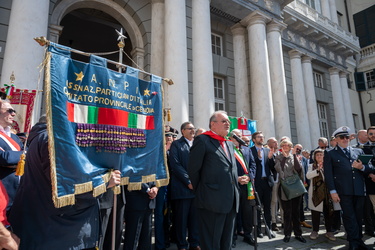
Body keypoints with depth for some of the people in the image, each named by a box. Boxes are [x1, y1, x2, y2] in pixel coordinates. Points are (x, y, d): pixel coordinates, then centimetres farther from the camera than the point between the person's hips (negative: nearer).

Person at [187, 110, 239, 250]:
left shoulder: (230, 144, 16)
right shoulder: (202, 140, -8)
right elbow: (193, 169, -9)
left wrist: (235, 190, 13)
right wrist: (200, 191, -1)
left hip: (231, 201, 8)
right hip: (213, 201, -7)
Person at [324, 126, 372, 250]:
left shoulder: (358, 151, 16)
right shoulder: (330, 154, 4)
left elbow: (368, 170, 16)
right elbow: (328, 174, -2)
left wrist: (362, 167, -8)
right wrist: (333, 191, -9)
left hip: (359, 190, 4)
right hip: (344, 191, -3)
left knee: (358, 216, 11)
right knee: (349, 216, 0)